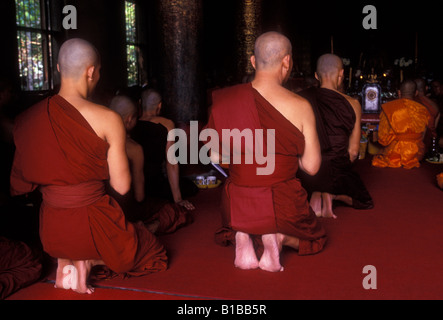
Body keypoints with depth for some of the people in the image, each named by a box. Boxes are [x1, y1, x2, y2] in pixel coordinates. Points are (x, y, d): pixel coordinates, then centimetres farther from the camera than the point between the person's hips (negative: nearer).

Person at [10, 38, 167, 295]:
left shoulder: (26, 119, -1)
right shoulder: (107, 120, -16)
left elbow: (21, 184, 8)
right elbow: (122, 186, -11)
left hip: (50, 232, 6)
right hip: (93, 223, -6)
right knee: (156, 256, 20)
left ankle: (65, 260, 12)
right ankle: (89, 261, -1)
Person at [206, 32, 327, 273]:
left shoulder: (225, 101, -6)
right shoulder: (300, 107, -14)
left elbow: (215, 157, 3)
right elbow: (312, 167, -8)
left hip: (237, 206, 3)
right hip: (282, 205, -3)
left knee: (231, 230, 40)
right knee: (315, 238, 30)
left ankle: (243, 236, 2)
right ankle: (278, 238, -4)